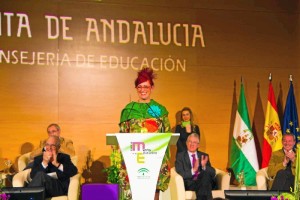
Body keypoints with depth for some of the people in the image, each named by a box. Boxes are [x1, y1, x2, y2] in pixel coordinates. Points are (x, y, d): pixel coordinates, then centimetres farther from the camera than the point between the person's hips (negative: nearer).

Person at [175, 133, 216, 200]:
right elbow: (180, 174, -4)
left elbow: (213, 173, 9)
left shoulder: (204, 156, 21)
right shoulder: (180, 156, 11)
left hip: (206, 183, 3)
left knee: (206, 173, -33)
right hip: (189, 184, -3)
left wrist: (204, 166, -10)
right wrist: (193, 170, -19)